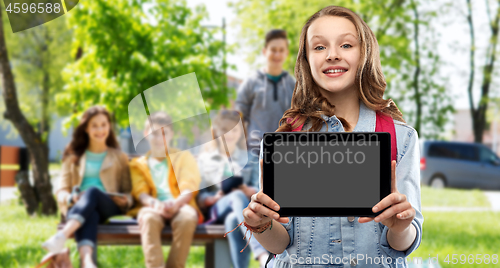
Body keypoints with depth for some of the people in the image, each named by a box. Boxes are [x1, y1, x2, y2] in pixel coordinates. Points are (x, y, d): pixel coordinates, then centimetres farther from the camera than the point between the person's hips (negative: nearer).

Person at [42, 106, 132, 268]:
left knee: (92, 191, -38)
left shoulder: (119, 157, 25)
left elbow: (128, 191, 20)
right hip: (78, 208, 0)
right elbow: (62, 190, 15)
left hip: (109, 208, 0)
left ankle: (61, 236, -61)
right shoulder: (73, 157, 24)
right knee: (89, 215, -41)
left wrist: (126, 200, -6)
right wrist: (70, 198, -10)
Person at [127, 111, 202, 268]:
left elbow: (189, 187, 6)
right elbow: (140, 192, 7)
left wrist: (176, 203, -19)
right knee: (149, 217, -37)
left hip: (180, 206, 0)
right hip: (152, 208, 0)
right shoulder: (138, 164, 25)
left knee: (187, 217, -37)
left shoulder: (184, 157, 23)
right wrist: (154, 204, -19)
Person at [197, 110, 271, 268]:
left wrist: (248, 190, -14)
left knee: (232, 220, -40)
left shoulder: (248, 157, 21)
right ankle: (263, 255, -61)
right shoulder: (205, 158, 17)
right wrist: (216, 197, -14)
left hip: (245, 207, 1)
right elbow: (199, 196, 7)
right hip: (215, 210, -1)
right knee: (238, 196, -40)